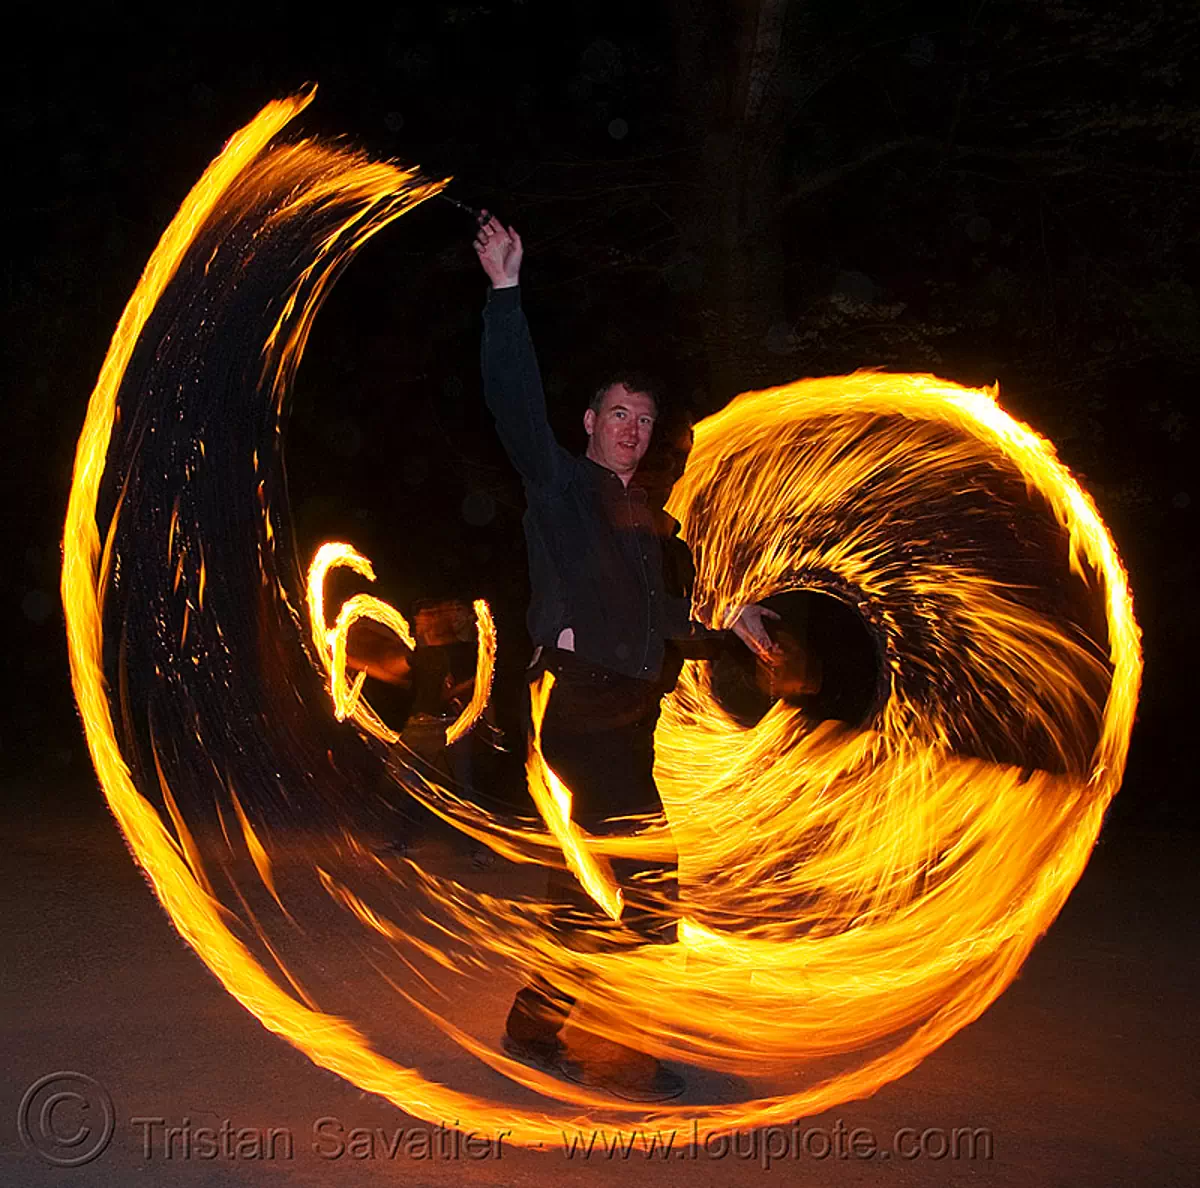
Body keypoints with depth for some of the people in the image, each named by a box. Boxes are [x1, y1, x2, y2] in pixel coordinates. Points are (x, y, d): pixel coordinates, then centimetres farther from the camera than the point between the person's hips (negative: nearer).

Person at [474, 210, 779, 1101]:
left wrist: (721, 617, 34)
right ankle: (621, 1057, 0)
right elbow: (517, 399, -14)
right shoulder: (559, 482, 1)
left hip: (630, 710, 8)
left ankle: (539, 1026, 24)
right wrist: (506, 292, -18)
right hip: (581, 700, -8)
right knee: (648, 886, -11)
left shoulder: (648, 517, 21)